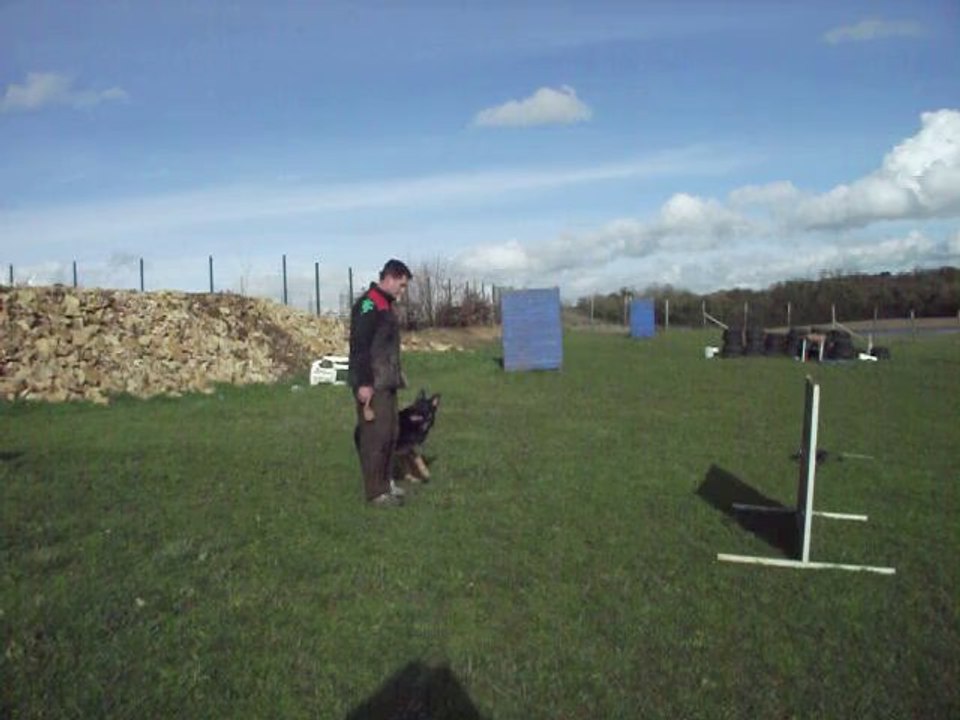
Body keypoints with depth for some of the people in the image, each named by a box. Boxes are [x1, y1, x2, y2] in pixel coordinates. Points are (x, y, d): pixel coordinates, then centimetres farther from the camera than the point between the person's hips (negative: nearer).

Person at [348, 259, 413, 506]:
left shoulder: (385, 305, 18)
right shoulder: (368, 303, -13)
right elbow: (359, 346, -20)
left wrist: (397, 374, 23)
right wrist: (363, 383, -24)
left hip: (386, 383, 10)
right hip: (372, 385, -10)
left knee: (389, 433, 13)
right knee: (376, 435, -6)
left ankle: (385, 482, 23)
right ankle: (376, 492, 0)